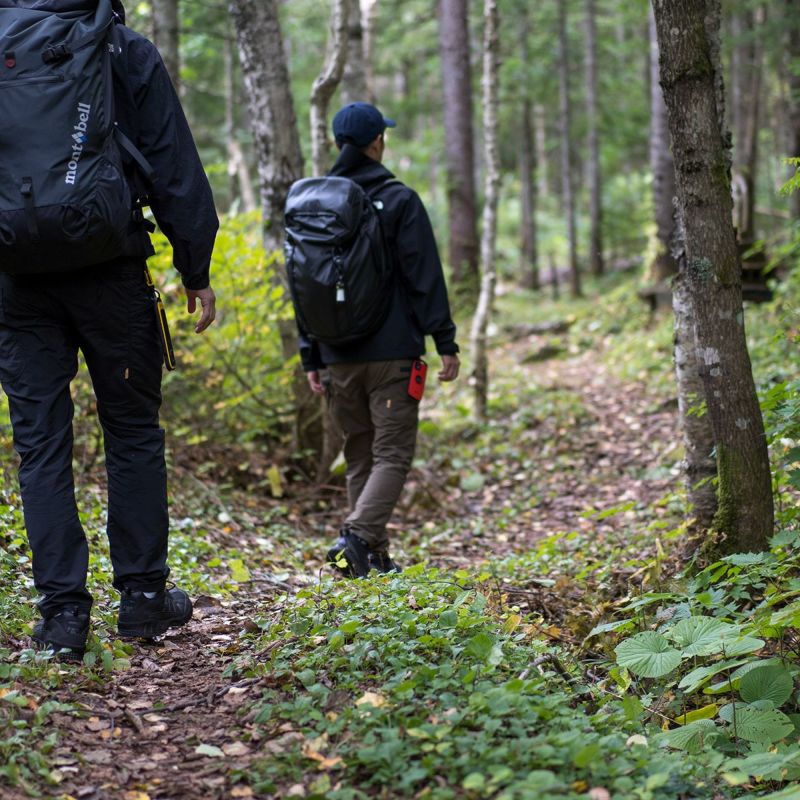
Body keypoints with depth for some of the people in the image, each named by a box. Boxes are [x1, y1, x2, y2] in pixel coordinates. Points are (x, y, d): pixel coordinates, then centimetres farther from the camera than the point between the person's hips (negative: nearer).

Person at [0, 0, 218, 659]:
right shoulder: (129, 53, 0)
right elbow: (174, 168, -1)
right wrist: (196, 269, 4)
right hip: (111, 275, -1)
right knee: (133, 430, 10)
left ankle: (63, 608, 3)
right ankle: (144, 595, 14)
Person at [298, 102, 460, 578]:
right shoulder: (399, 200, -6)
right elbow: (425, 276, -9)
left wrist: (311, 357, 14)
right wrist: (446, 342, -5)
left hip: (340, 355, 5)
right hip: (392, 352, -5)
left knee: (359, 455, 12)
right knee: (392, 453, -2)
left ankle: (375, 558, 12)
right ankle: (359, 535, -21)